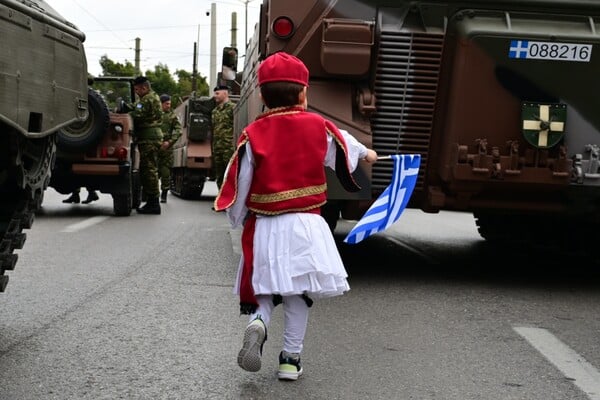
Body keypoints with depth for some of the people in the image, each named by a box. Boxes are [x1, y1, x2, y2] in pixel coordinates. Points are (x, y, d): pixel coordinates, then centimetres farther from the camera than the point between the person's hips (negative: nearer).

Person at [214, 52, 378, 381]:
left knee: (265, 287, 16)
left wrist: (239, 221, 13)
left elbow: (238, 185, -3)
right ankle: (290, 359, 15)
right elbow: (344, 147, 20)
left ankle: (257, 322, -13)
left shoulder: (252, 135, -5)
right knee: (298, 293, 11)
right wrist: (366, 153, 42)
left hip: (264, 227, 0)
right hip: (305, 224, 0)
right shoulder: (319, 127, -1)